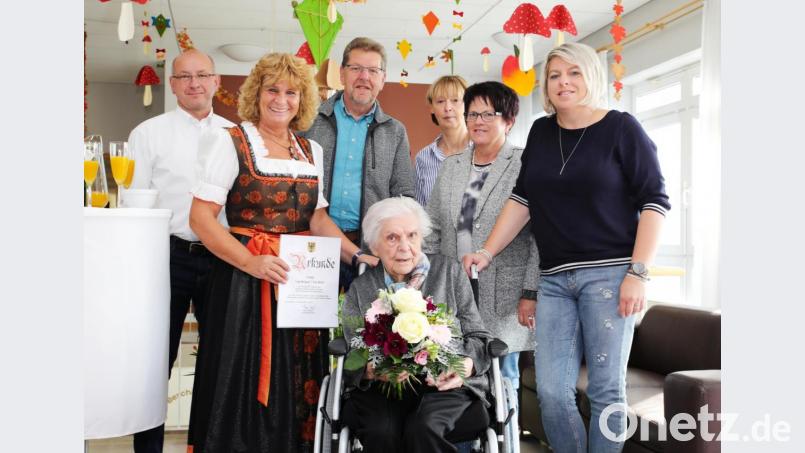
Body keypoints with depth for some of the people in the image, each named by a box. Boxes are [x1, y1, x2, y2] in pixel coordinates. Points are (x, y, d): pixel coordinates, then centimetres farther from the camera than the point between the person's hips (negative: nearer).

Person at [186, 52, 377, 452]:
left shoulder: (311, 150, 12)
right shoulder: (230, 141, -4)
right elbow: (200, 217, -10)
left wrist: (359, 256, 0)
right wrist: (250, 262, -22)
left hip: (301, 280, 5)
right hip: (246, 278, -5)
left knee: (296, 383, 9)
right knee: (245, 385, 0)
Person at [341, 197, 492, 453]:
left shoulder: (449, 272, 9)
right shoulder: (360, 289, 11)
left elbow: (477, 336, 10)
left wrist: (466, 365, -12)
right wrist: (372, 370, -17)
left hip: (445, 385, -1)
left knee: (423, 429, -32)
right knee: (382, 432, -30)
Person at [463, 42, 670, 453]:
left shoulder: (621, 128, -1)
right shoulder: (541, 132, 14)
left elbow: (654, 201, -4)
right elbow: (522, 199, 14)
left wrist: (638, 273, -12)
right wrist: (488, 251, 5)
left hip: (609, 274, -4)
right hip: (555, 278, 5)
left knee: (606, 389, -1)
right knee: (551, 391, 1)